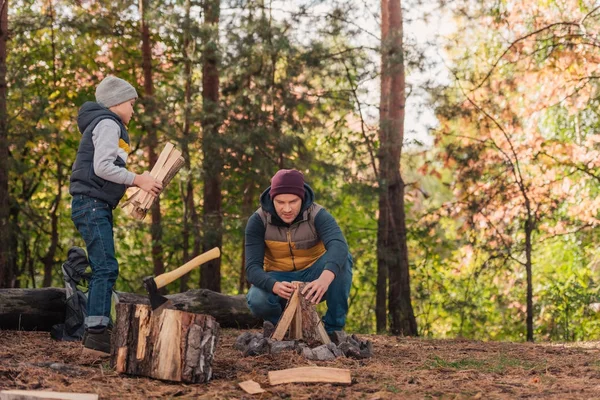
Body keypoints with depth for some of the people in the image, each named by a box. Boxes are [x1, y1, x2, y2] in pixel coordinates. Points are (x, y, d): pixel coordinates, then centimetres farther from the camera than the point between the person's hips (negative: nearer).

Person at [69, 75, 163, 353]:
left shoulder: (107, 126, 24)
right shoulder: (108, 124, -7)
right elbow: (102, 167, -19)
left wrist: (140, 183, 7)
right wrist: (137, 179, -13)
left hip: (96, 207, 11)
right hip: (92, 205, -11)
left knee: (103, 270, 11)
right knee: (106, 268, -16)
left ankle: (94, 330, 13)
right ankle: (97, 330, -21)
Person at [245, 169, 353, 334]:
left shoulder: (318, 215, -20)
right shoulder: (258, 221, -16)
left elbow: (339, 245, -40)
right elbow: (252, 267, -23)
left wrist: (325, 278, -62)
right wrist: (274, 286, -47)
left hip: (312, 276, 0)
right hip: (279, 279, 0)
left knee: (342, 258, -30)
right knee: (257, 300, -34)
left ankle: (333, 328, -18)